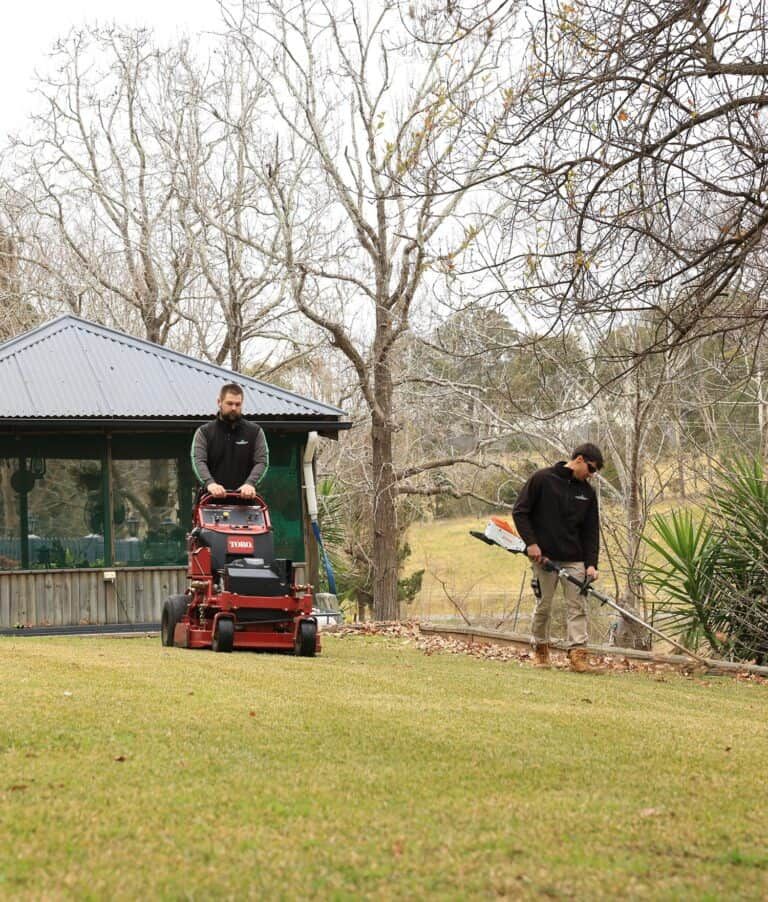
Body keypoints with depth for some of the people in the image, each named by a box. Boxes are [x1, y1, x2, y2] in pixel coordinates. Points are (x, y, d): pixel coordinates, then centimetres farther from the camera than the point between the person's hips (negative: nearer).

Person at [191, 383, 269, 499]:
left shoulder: (255, 432, 10)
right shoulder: (204, 432, 8)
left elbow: (262, 462, 1)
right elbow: (198, 461, -5)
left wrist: (250, 483, -20)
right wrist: (209, 483, -26)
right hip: (213, 500, 0)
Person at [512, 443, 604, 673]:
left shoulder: (587, 492, 8)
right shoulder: (542, 479, -5)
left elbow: (591, 531, 8)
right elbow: (519, 511, -4)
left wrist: (591, 563, -2)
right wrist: (530, 542, -13)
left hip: (574, 559, 4)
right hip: (544, 557, -4)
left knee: (577, 606, -5)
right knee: (543, 606, 4)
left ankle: (578, 655, -9)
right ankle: (540, 650, 21)